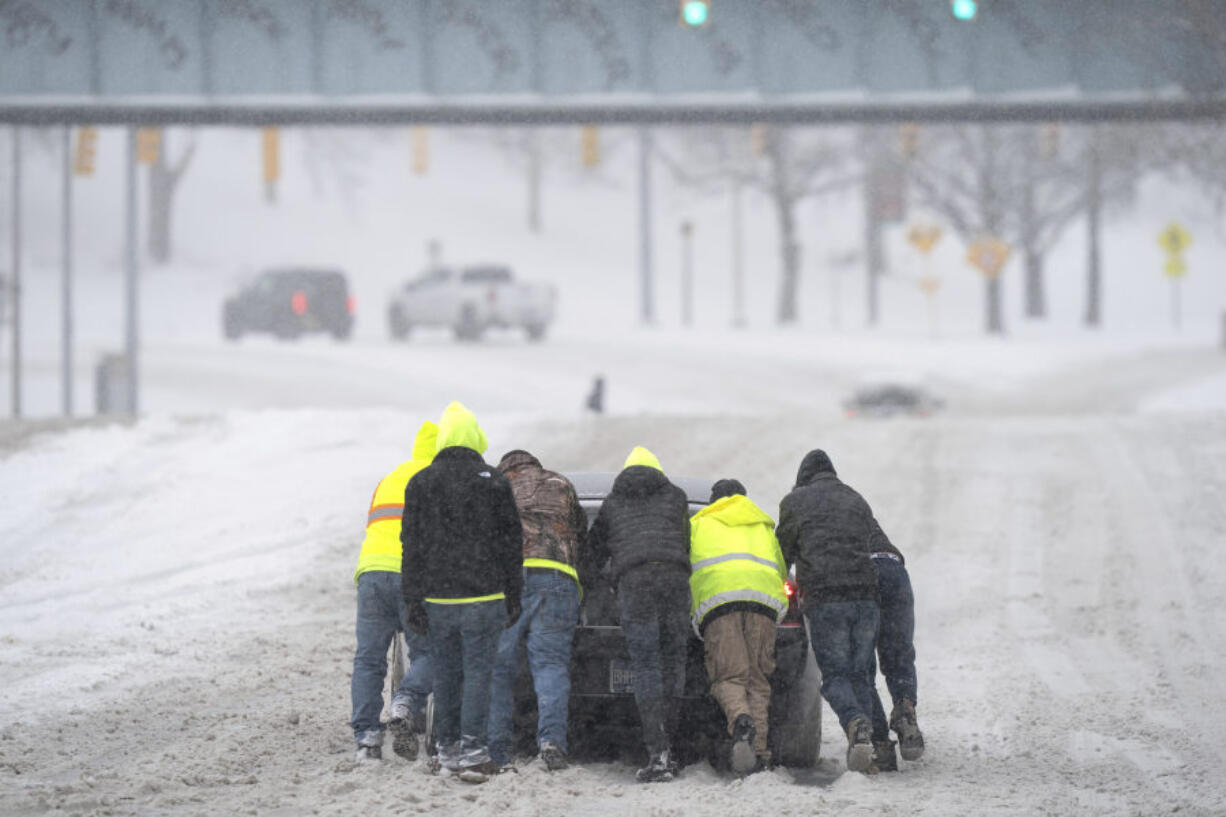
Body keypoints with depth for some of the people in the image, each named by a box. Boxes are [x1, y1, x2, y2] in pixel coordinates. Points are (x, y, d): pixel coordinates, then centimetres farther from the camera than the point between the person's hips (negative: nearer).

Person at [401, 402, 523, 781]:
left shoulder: (421, 483, 3)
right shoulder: (493, 481, -1)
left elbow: (413, 547, 3)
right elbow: (511, 541, 1)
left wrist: (413, 601, 6)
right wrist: (513, 594, 8)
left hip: (437, 597, 2)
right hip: (483, 594, -2)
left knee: (445, 673, 11)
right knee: (478, 671, -1)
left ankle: (446, 747, 15)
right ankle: (471, 750, -8)